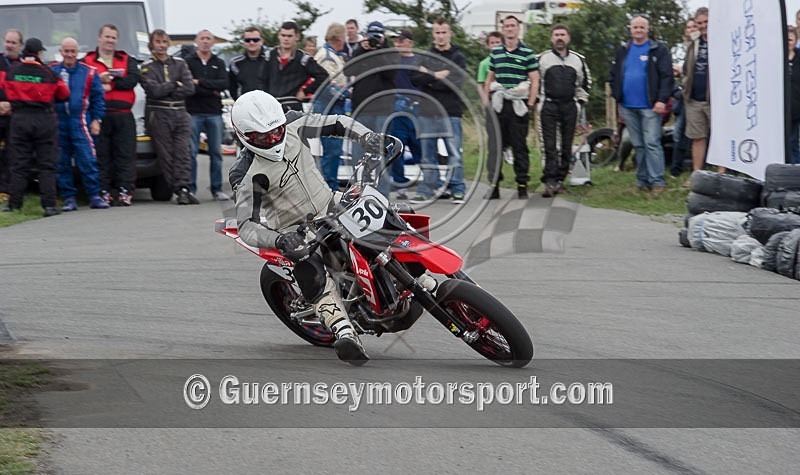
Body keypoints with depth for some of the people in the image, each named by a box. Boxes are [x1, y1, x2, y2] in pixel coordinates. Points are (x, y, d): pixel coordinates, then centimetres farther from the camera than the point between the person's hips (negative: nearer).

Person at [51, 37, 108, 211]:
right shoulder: (51, 71, 8)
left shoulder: (89, 72, 4)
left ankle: (94, 196, -3)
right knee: (62, 163, 5)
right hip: (58, 124, 2)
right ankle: (69, 198, 11)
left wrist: (96, 120, 0)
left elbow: (98, 98, 6)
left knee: (87, 160, -8)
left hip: (80, 124, -2)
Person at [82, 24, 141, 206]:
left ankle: (125, 192, -4)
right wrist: (98, 80, -17)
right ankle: (104, 192, 0)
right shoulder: (86, 61, 11)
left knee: (125, 155, -3)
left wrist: (110, 83, -9)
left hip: (123, 116, 2)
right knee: (101, 156, -2)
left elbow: (133, 80, -1)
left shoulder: (128, 61, 17)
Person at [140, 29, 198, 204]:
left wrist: (165, 90, -5)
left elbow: (190, 88, 1)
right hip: (158, 115, -2)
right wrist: (176, 85, 0)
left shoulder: (179, 64, 15)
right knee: (166, 155, -7)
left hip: (180, 113, 2)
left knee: (182, 152, -11)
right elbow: (154, 90, -10)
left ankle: (184, 188, -18)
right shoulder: (147, 67, 7)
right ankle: (181, 190, -9)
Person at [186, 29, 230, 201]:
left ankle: (217, 189, 9)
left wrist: (199, 82, -11)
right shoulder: (188, 62, 4)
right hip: (193, 112, -3)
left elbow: (224, 84, -4)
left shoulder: (219, 63, 13)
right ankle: (190, 189, 0)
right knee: (191, 152, -4)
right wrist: (211, 91, -11)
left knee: (216, 152, 4)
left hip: (214, 113, 3)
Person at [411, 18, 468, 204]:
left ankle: (457, 191, 0)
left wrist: (429, 78, -9)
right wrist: (437, 77, -12)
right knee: (427, 154, 6)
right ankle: (427, 190, 12)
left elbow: (456, 83, -11)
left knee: (454, 154, -4)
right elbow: (414, 78, -1)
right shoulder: (425, 56, 13)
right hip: (428, 112, 3)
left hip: (450, 113, -3)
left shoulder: (458, 57, 4)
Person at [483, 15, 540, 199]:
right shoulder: (495, 53, 12)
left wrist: (530, 105, -7)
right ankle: (494, 184, 6)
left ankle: (522, 185, 5)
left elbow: (535, 80, 0)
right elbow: (489, 79, 18)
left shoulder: (528, 53, 1)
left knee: (520, 146, 0)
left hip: (518, 106, -3)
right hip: (498, 106, 3)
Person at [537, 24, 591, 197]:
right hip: (548, 107, -3)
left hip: (570, 107, 3)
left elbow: (585, 83, 22)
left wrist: (580, 101, 13)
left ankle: (560, 179, 11)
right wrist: (537, 101, 3)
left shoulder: (578, 60, 11)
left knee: (567, 147, 4)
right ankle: (550, 182, -15)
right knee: (549, 146, -10)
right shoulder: (542, 59, 3)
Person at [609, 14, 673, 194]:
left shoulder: (659, 50, -2)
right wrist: (617, 96, 9)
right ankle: (642, 180, 16)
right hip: (628, 107, 5)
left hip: (649, 106, -5)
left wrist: (662, 100, -16)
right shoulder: (623, 51, 14)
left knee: (652, 144, -10)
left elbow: (666, 76, -8)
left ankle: (657, 181, -9)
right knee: (638, 145, 10)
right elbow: (613, 76, 20)